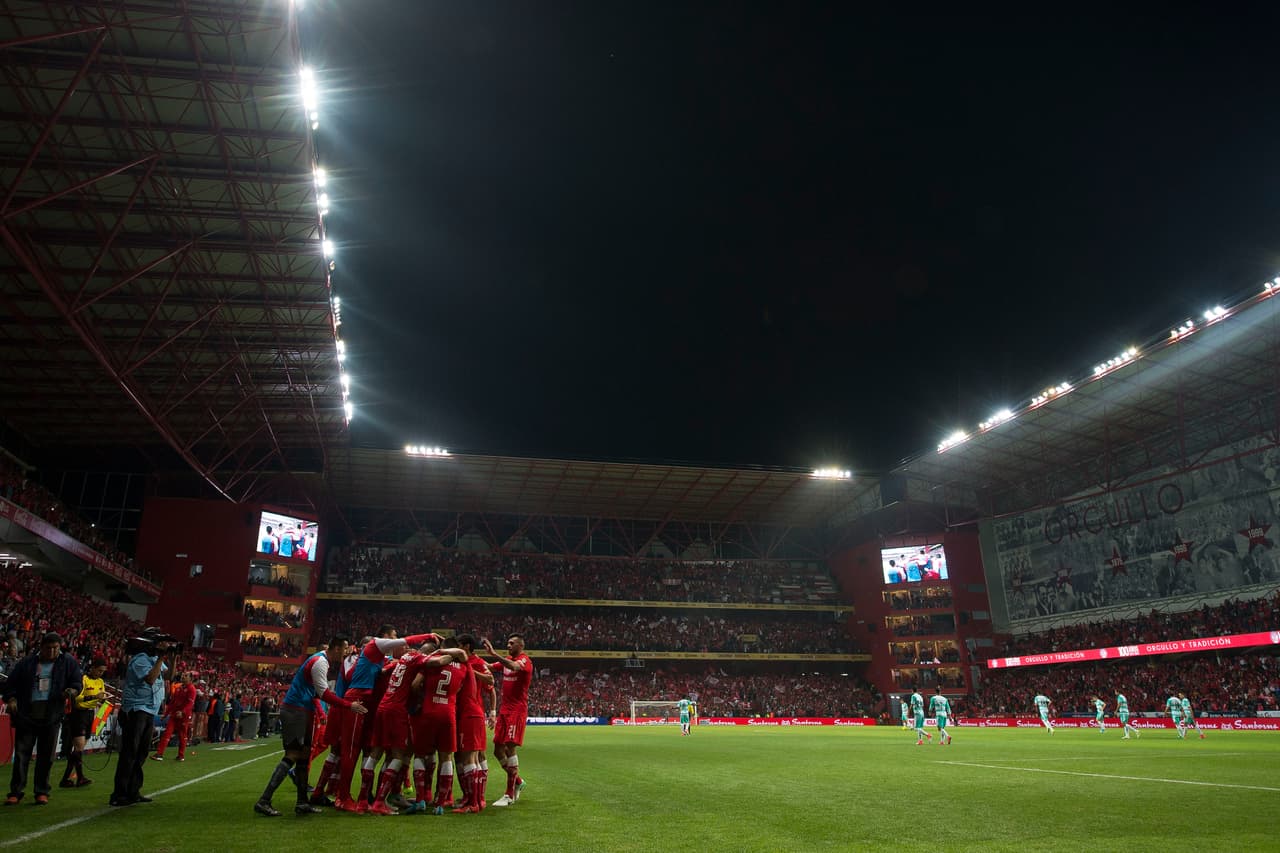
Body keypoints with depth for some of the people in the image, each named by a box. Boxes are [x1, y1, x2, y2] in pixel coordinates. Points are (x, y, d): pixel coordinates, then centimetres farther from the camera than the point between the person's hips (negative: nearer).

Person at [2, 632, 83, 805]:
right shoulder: (27, 663, 9)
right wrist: (11, 699, -6)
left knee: (46, 755, 5)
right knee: (21, 753, 1)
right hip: (26, 715, 0)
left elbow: (78, 682, 7)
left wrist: (72, 691, -14)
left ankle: (42, 792, 14)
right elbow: (10, 684, 11)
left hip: (51, 716, 0)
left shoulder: (68, 662, 8)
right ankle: (16, 792, 11)